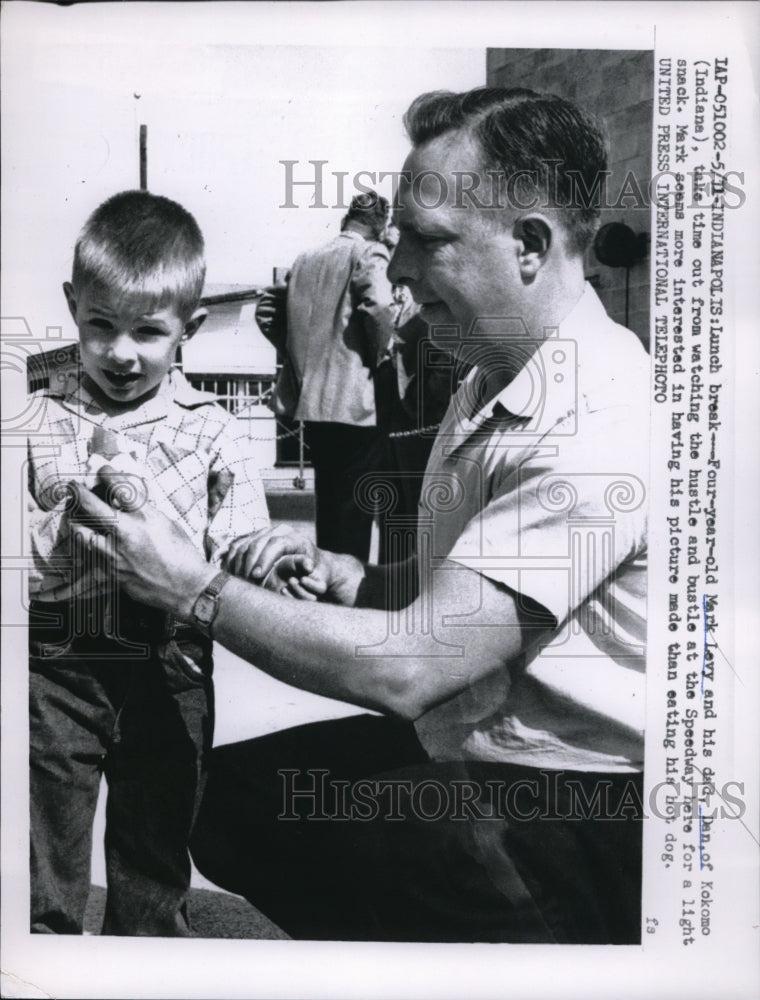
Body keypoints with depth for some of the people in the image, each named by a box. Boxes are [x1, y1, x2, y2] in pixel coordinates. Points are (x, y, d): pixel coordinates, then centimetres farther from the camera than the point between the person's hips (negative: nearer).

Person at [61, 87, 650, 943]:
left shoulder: (602, 425, -26)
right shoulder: (488, 383, 6)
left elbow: (406, 667, -28)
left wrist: (192, 589, -18)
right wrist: (343, 577, -6)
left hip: (585, 812, -8)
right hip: (465, 756, 9)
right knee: (224, 792, 8)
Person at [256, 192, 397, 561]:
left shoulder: (304, 260, 13)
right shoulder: (369, 254, -4)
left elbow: (274, 320, 10)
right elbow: (379, 308, -22)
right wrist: (379, 355, -8)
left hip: (309, 404, 6)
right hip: (352, 404, -6)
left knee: (328, 506, 18)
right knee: (354, 513, 2)